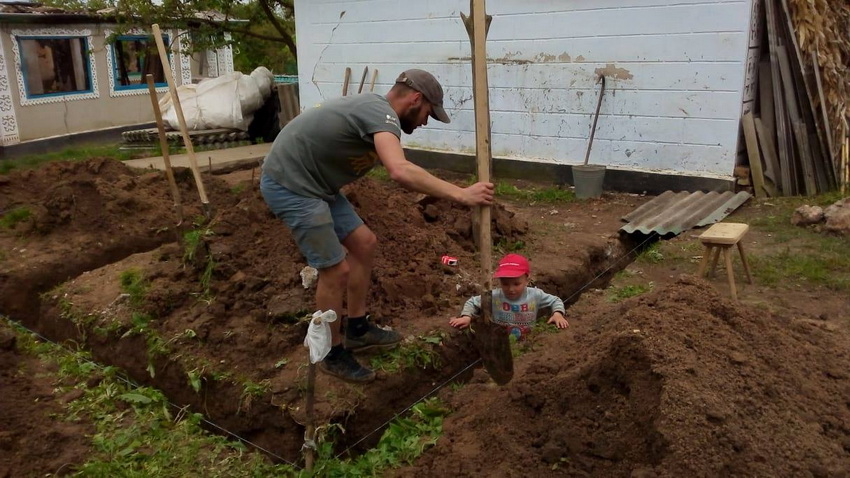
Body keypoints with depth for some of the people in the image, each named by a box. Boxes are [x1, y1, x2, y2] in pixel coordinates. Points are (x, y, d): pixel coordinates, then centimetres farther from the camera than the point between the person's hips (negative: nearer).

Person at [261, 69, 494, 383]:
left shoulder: (373, 109, 13)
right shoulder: (382, 114, -20)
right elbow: (400, 171, -40)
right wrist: (461, 195, -36)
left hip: (313, 183, 11)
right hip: (289, 185, -11)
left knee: (364, 243, 14)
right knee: (336, 270, -6)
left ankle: (358, 330, 27)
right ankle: (333, 355, 14)